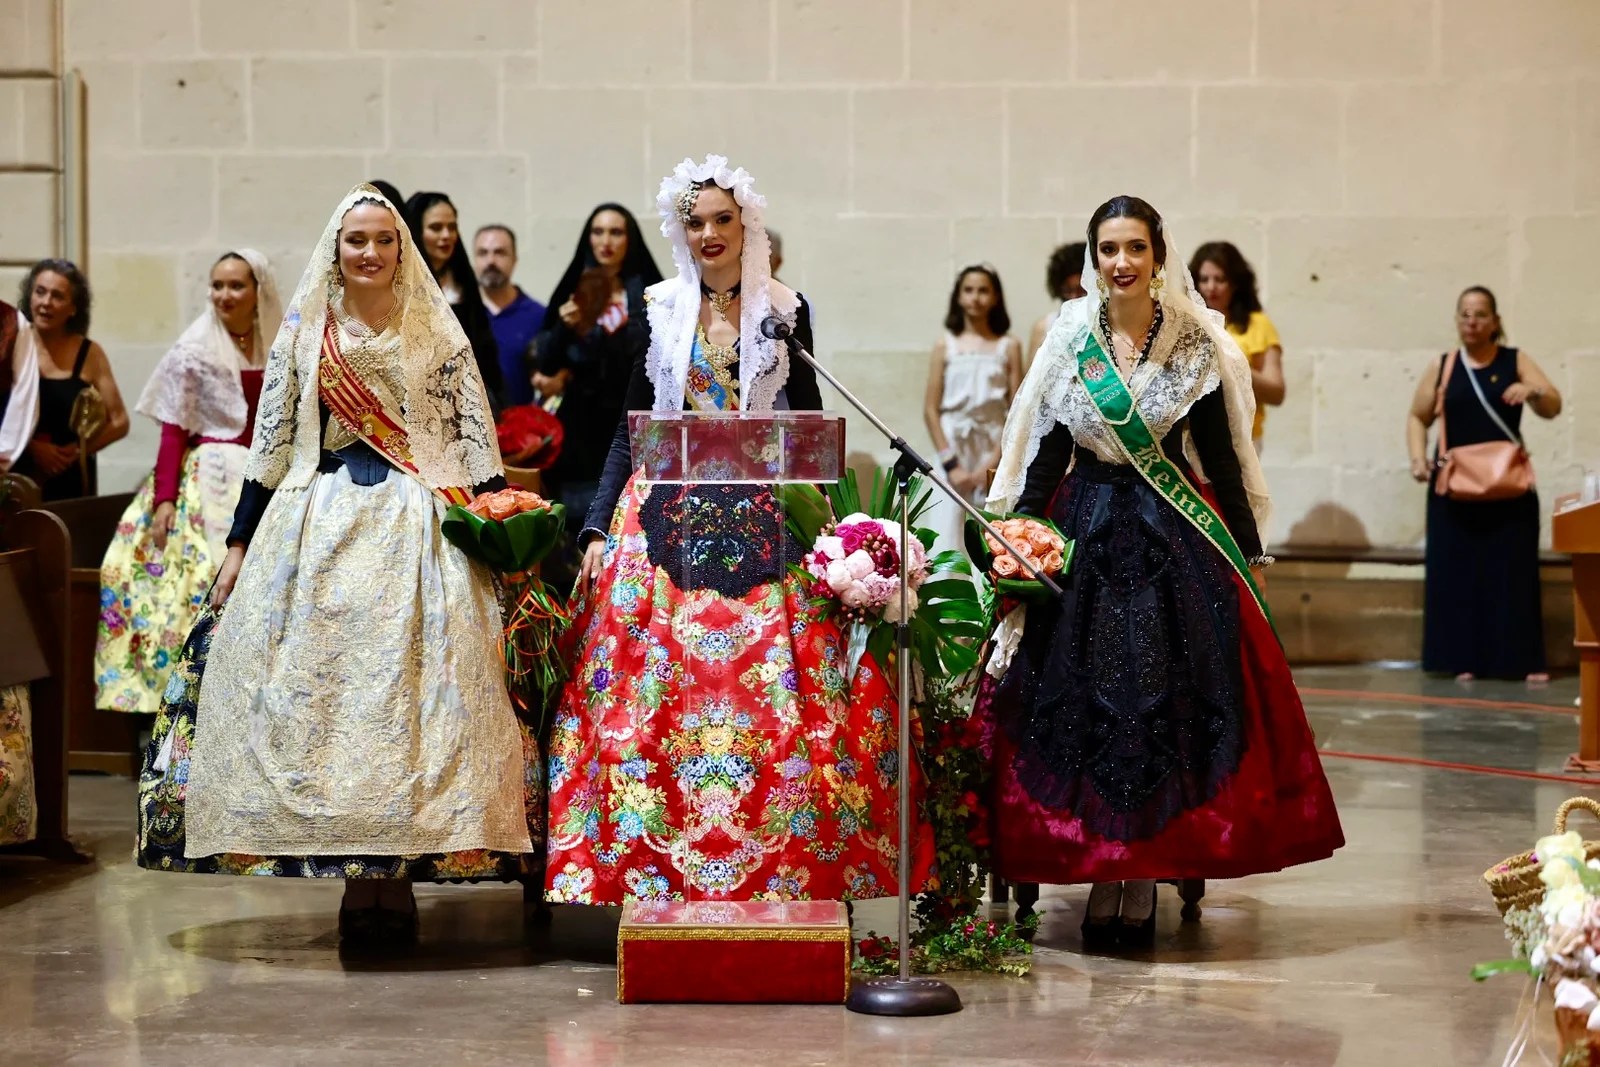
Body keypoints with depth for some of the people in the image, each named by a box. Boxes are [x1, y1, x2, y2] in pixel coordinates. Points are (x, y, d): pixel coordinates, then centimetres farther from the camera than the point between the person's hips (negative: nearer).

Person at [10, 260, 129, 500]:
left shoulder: (89, 354, 3)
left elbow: (119, 423, 3)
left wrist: (77, 450, -9)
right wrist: (32, 447, -18)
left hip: (72, 482, 1)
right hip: (17, 478, -1)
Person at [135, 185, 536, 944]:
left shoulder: (437, 332, 7)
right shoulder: (302, 332, 10)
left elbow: (476, 433, 5)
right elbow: (270, 443, 10)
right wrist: (240, 541, 7)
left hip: (420, 528, -1)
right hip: (319, 526, 1)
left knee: (412, 685, -9)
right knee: (320, 686, -5)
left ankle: (397, 875, -4)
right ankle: (358, 880, 0)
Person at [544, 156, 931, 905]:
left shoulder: (786, 311, 6)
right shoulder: (657, 310, 7)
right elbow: (628, 428, 8)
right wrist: (598, 528, 1)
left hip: (763, 526, 0)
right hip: (668, 524, 1)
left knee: (768, 694, -5)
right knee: (656, 692, -4)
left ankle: (777, 866, 3)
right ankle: (651, 865, 4)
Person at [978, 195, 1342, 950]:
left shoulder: (1195, 345, 1)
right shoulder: (1070, 341, 4)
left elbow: (1221, 454, 4)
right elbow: (1045, 454, 6)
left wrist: (1248, 550, 1)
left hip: (1177, 538, -1)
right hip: (1085, 533, 1)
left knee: (1165, 697, -4)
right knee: (1083, 700, -2)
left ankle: (1143, 883, 3)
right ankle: (1101, 878, 6)